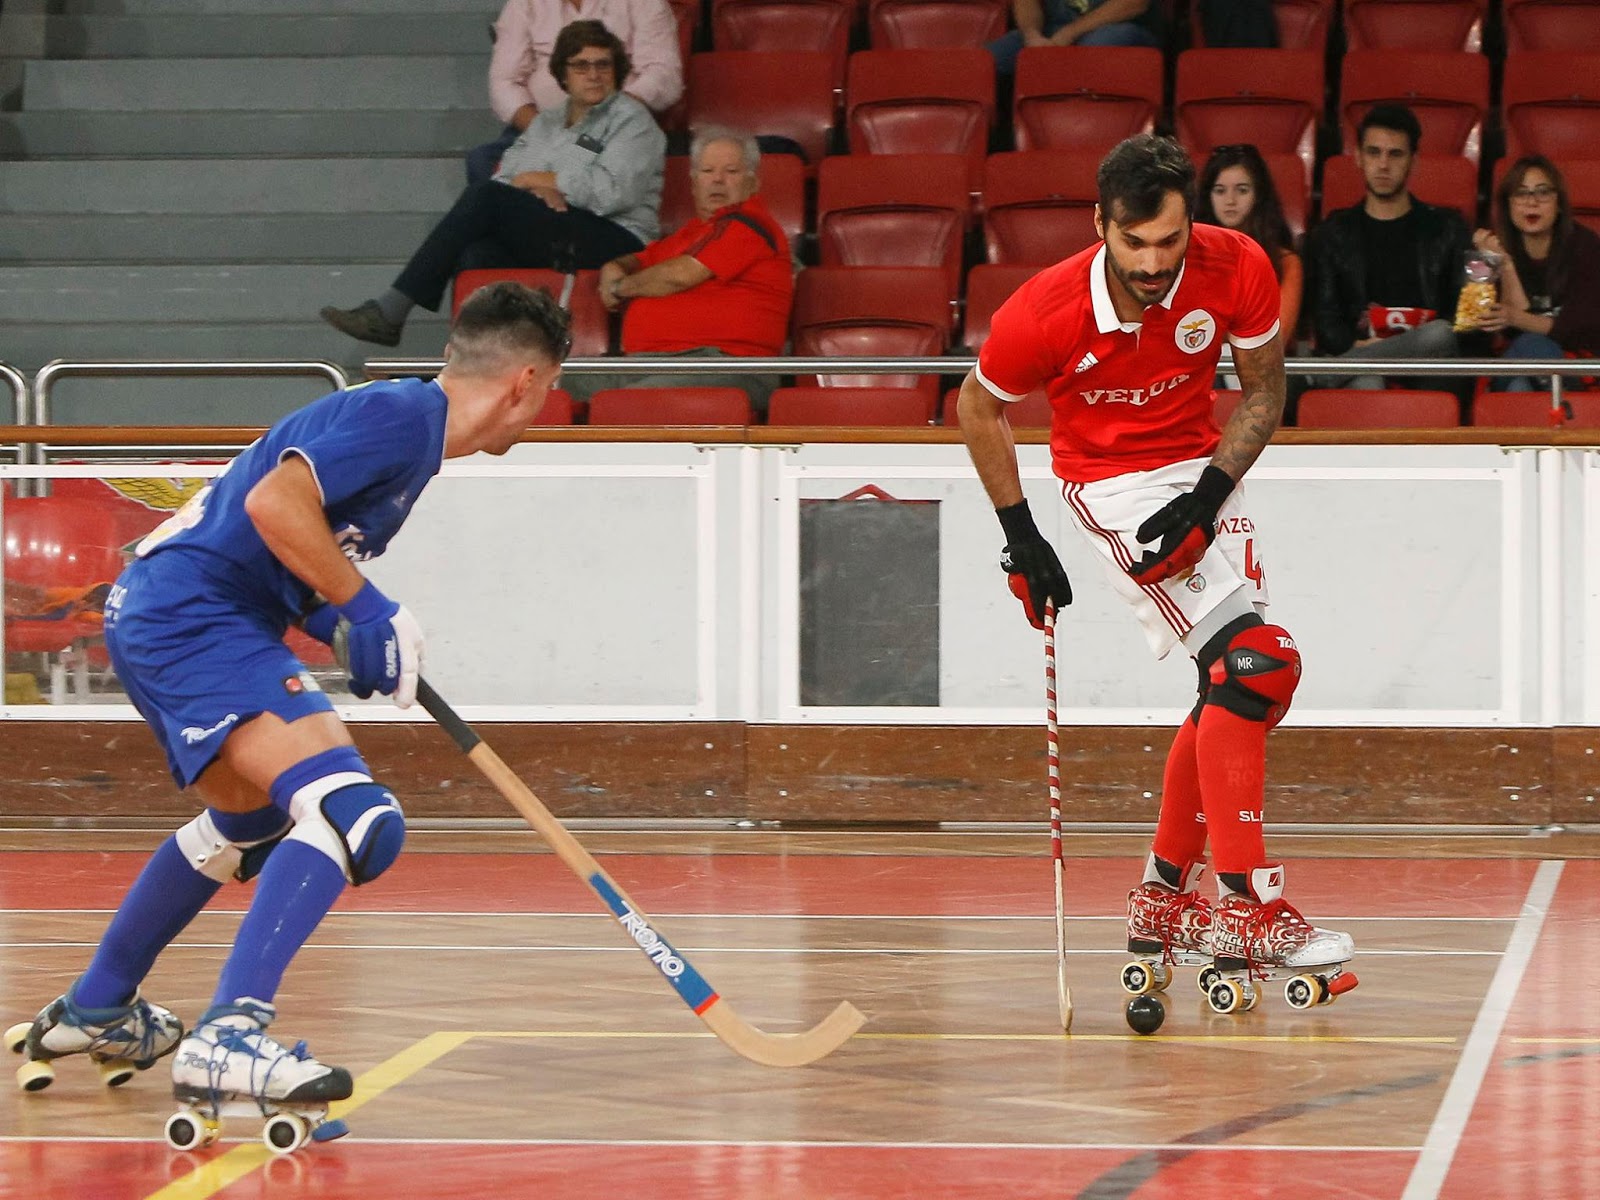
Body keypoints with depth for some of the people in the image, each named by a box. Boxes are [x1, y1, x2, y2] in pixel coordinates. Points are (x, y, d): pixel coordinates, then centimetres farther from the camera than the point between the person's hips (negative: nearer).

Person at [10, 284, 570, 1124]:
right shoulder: (401, 414, -11)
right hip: (192, 619, -11)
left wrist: (354, 634, 8)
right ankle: (230, 1037, -31)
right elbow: (275, 503, -24)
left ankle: (93, 1010, 47)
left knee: (248, 822, 33)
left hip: (155, 615, 11)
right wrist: (369, 612, -17)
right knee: (355, 820, -23)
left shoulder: (409, 424, 18)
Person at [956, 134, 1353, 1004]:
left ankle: (1166, 898, 26)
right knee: (1256, 662, -21)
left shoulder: (1237, 269, -19)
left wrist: (1209, 495, -14)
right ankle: (1246, 906, -22)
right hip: (1110, 482, -6)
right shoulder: (1045, 312, -26)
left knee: (1235, 690, 11)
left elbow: (1264, 388, -2)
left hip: (1201, 471, 6)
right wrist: (1021, 537, -4)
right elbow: (978, 408, -5)